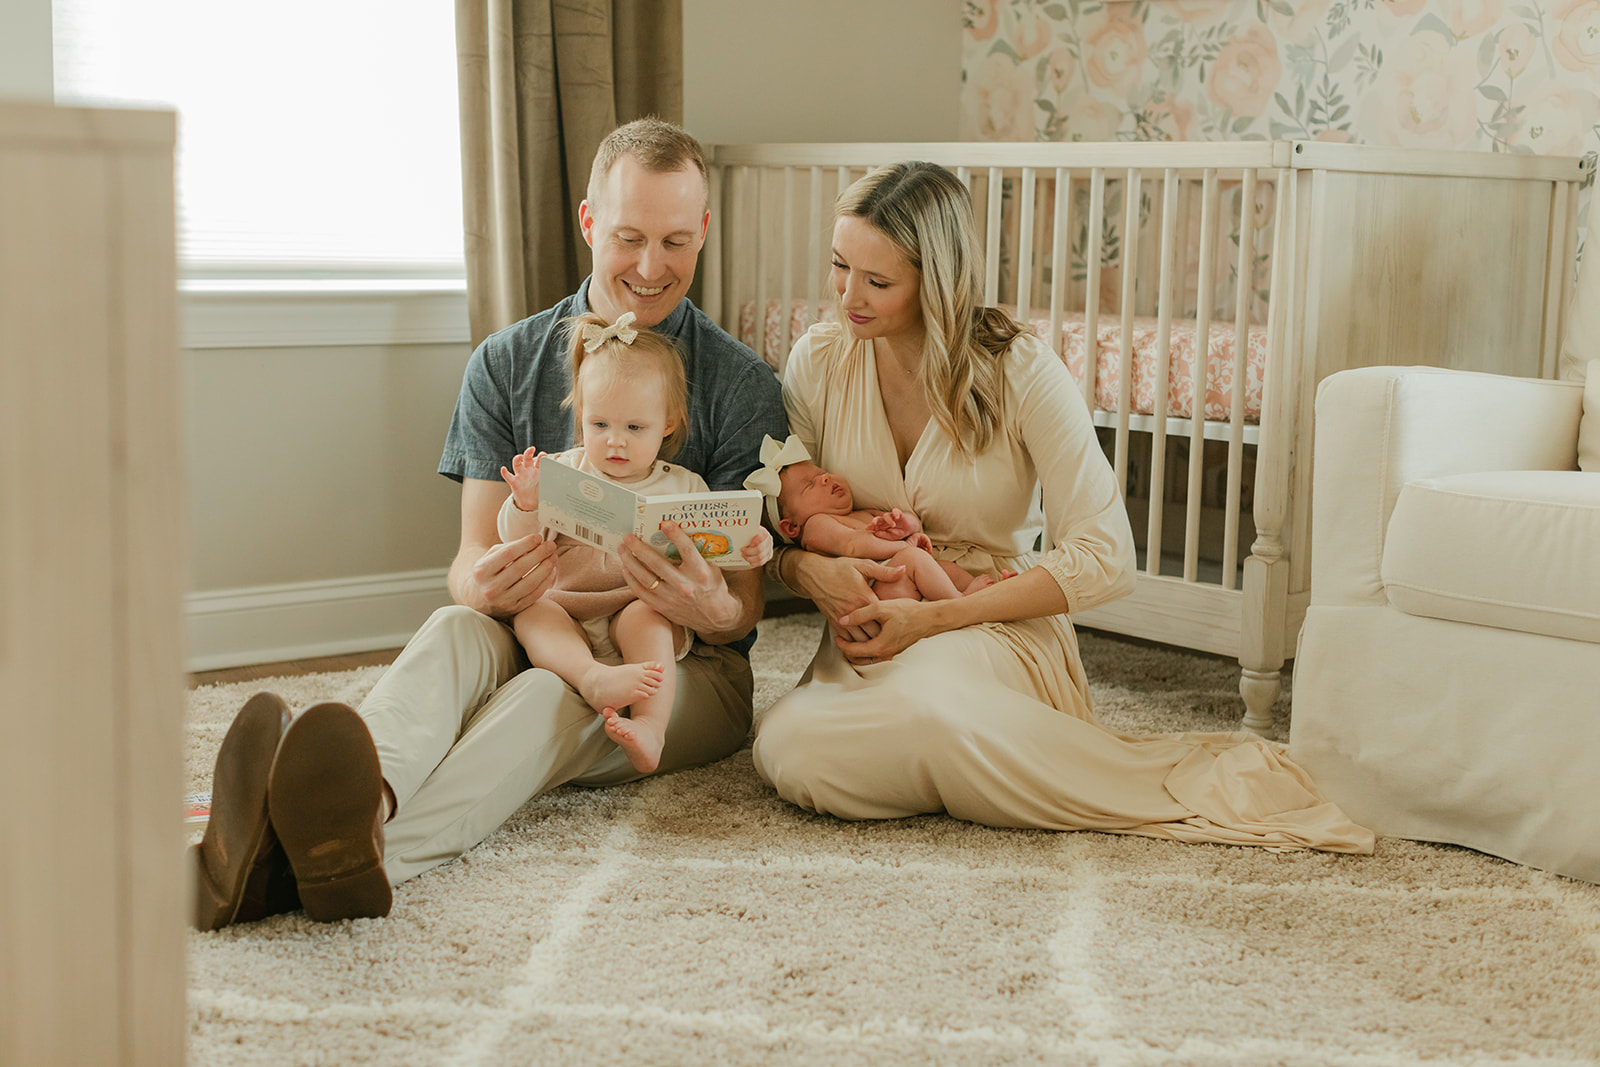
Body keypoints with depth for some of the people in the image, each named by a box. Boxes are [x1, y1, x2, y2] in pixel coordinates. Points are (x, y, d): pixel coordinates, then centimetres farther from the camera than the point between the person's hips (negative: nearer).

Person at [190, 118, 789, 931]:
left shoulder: (741, 385, 2)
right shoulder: (507, 363, 8)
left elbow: (744, 602, -2)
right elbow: (472, 553, 2)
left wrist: (716, 609, -29)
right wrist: (486, 583, -25)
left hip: (686, 665, -2)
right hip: (535, 634, 3)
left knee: (552, 695, -36)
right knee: (452, 630, -32)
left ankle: (369, 846, -67)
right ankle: (359, 797, -66)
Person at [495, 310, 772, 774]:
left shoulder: (684, 488, 10)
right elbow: (518, 543, 6)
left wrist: (750, 550, -13)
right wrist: (526, 505, -16)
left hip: (648, 609, -1)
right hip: (567, 611, 1)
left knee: (644, 616, -34)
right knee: (531, 608, -30)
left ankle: (650, 726, -47)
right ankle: (591, 678, -54)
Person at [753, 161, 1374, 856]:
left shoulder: (1020, 372, -11)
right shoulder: (819, 361, -1)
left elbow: (1104, 557, -15)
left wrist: (934, 618, -20)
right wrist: (807, 569, -19)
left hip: (997, 624, -3)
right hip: (867, 633, 3)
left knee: (922, 701, -40)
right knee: (789, 752, -31)